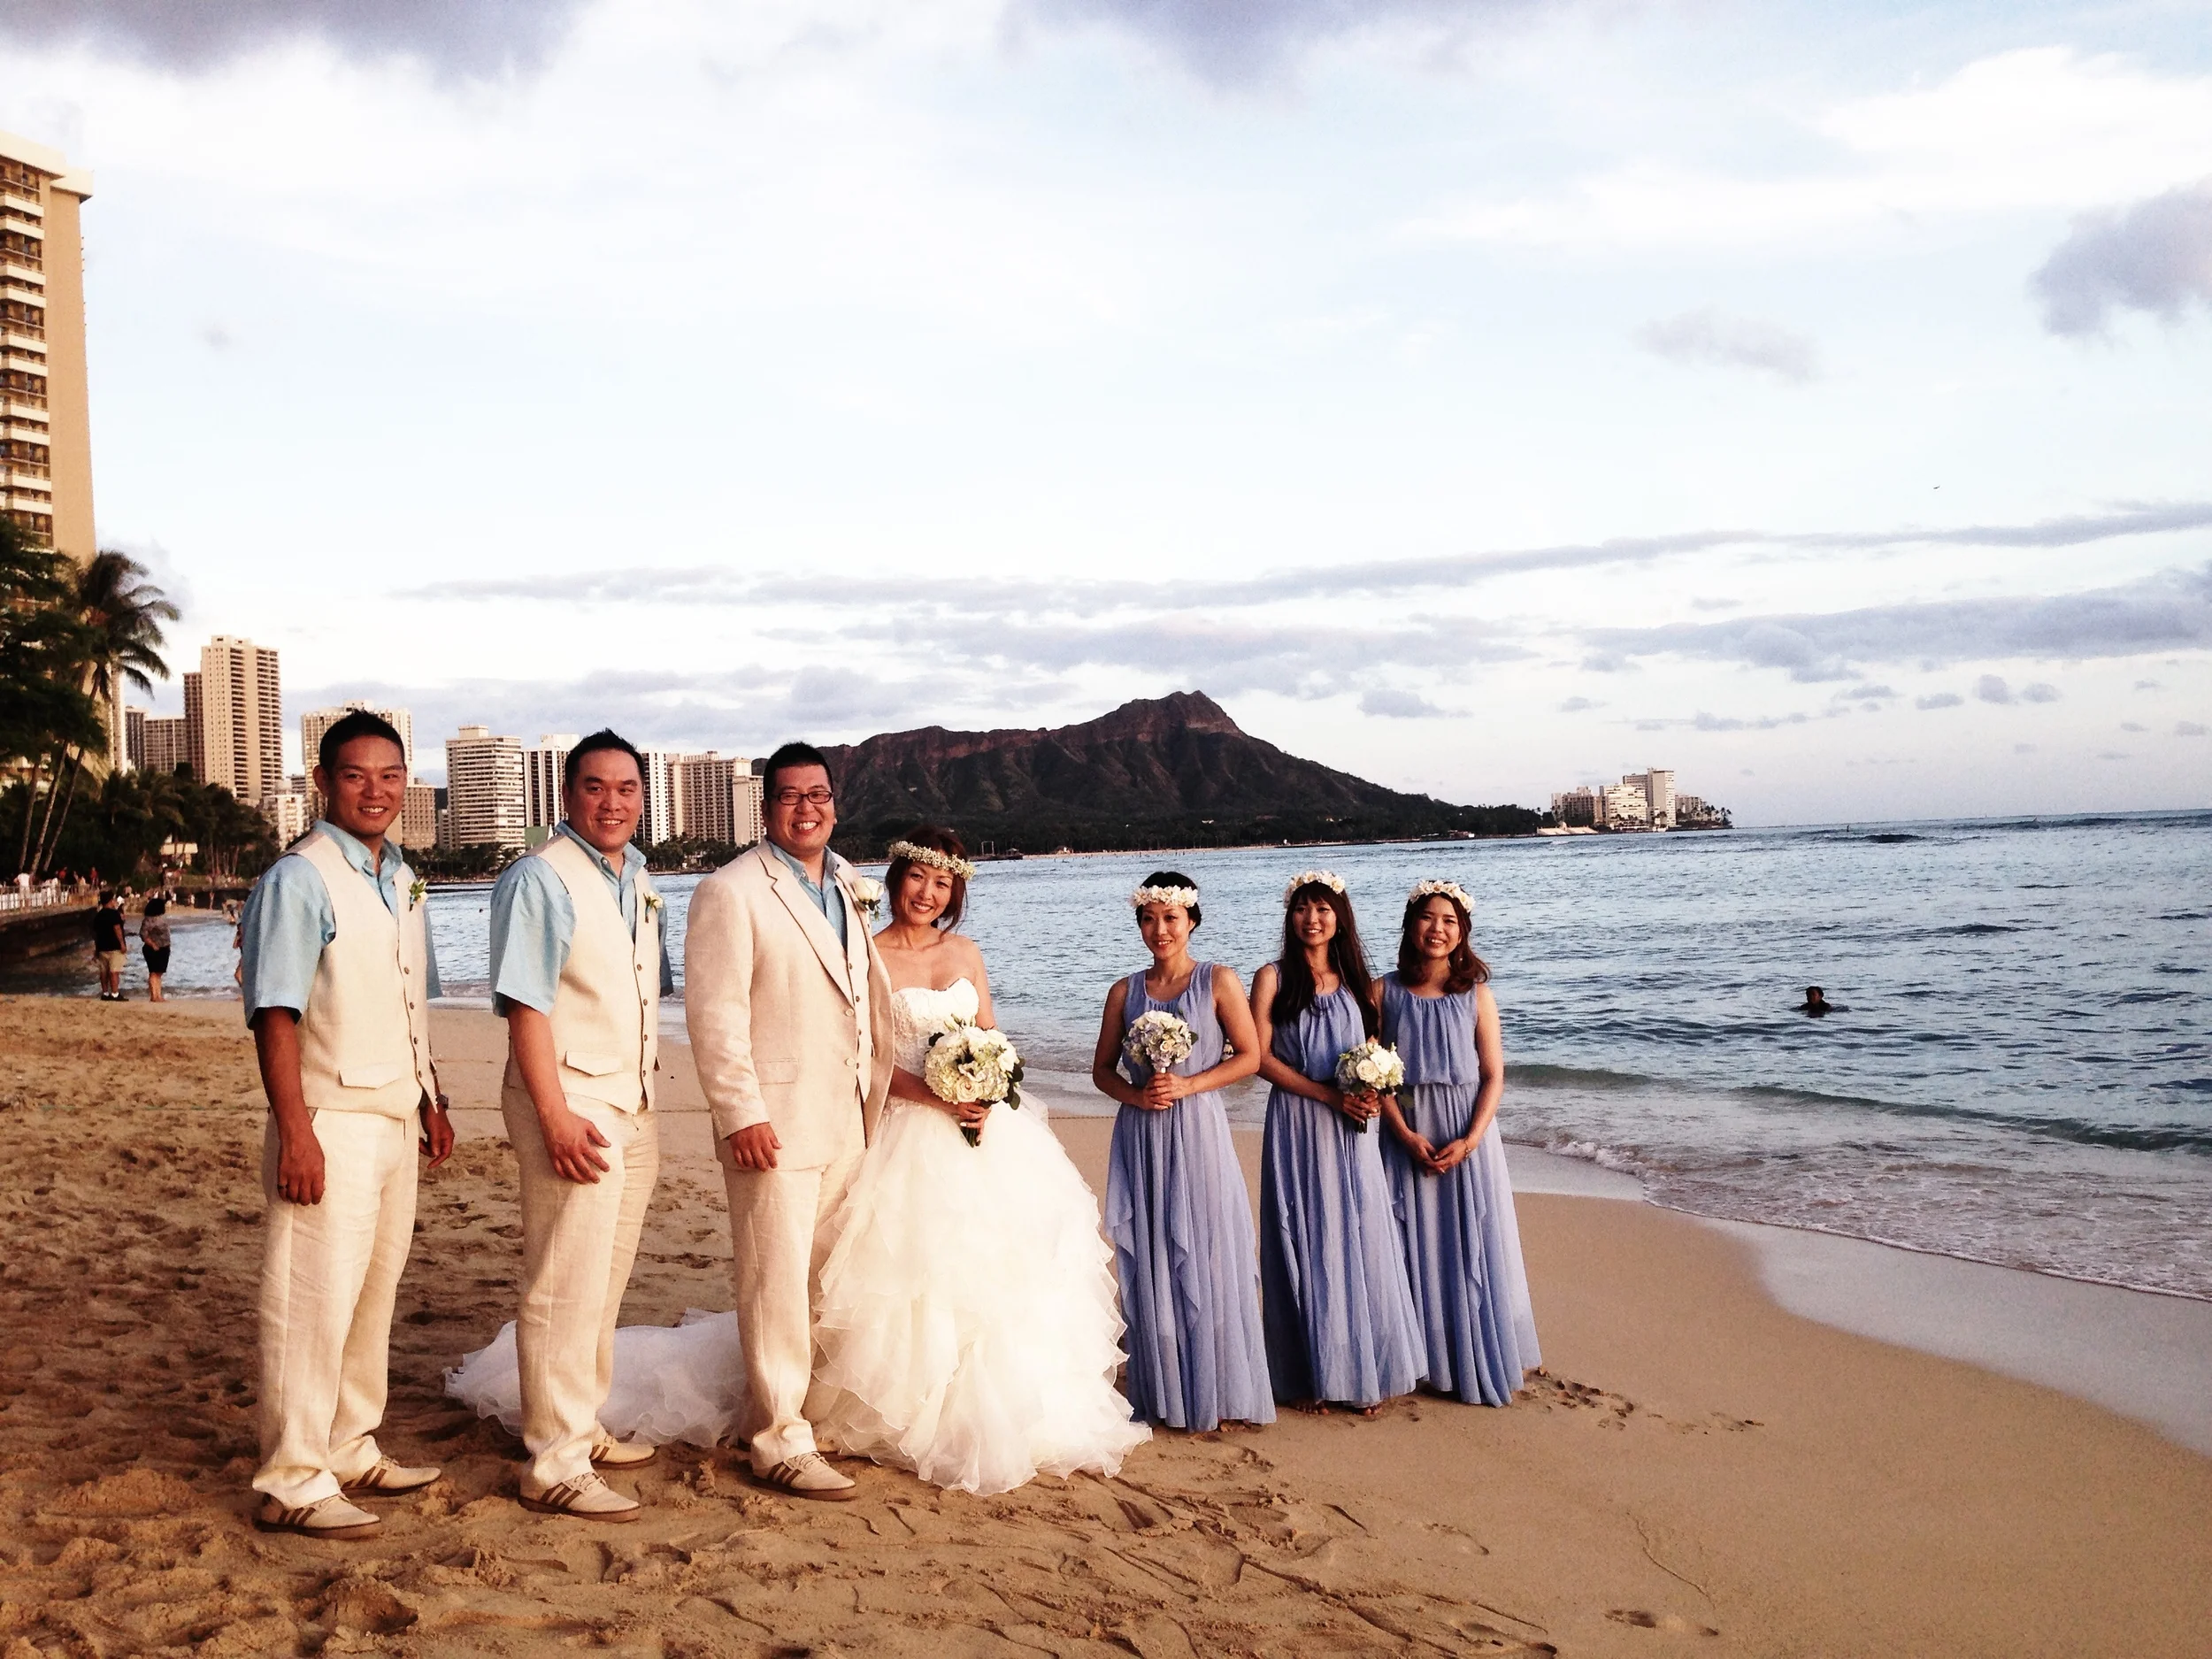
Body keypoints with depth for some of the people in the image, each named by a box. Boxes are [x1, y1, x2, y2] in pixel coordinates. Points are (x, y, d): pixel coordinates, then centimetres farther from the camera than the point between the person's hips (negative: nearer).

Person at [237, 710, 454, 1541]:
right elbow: (275, 1013, -17)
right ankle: (292, 1483, 6)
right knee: (313, 1301, -4)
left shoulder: (401, 880, 13)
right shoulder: (299, 880, -13)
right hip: (332, 1122, -8)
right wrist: (295, 1131, -22)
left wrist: (432, 1098, 20)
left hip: (395, 1120, 8)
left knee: (373, 1294, 15)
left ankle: (349, 1452, 28)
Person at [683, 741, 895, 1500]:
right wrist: (740, 1113, -18)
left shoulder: (847, 891, 15)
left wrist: (875, 1098, 15)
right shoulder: (731, 892, -8)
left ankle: (772, 1407, 26)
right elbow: (714, 1013, -13)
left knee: (821, 1278, 12)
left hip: (845, 1123, 7)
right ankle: (779, 1439, 6)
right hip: (774, 1123, -7)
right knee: (776, 1281, -3)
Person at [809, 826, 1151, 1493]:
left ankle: (1011, 1413, 15)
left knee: (998, 1270, 4)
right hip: (910, 1134, -5)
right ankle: (923, 1420, 3)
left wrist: (986, 1097, -8)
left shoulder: (966, 953, 11)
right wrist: (938, 1098, -21)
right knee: (919, 1275, -8)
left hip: (985, 1126, 5)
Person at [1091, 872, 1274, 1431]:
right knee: (1149, 1264, 5)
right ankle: (1163, 1395, 15)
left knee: (1205, 1258, -1)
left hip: (1199, 1133, -3)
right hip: (1141, 1139, 3)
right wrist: (1135, 1094, -8)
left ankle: (1216, 1393, 9)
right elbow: (1102, 1069, 11)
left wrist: (1187, 1085, -13)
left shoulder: (1219, 981, 0)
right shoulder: (1125, 992, 7)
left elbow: (1249, 1056, -2)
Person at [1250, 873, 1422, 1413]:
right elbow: (1261, 1057, -8)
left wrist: (1370, 1095, -8)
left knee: (1360, 1241, 3)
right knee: (1306, 1243, 0)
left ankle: (1364, 1371, 13)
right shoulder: (1273, 978, -2)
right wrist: (1330, 1094, -15)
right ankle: (1310, 1373, 9)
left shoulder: (1358, 981, 10)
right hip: (1297, 1125, -3)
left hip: (1353, 1129, 3)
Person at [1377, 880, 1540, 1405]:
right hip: (1407, 1131, 0)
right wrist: (1407, 1135, -13)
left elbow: (1494, 1075, -3)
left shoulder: (1476, 994, -1)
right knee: (1417, 1242, 6)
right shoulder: (1386, 992, -1)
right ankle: (1426, 1358, 17)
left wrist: (1469, 1140, -14)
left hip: (1468, 1133, 0)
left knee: (1473, 1243, 4)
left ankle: (1481, 1359, 17)